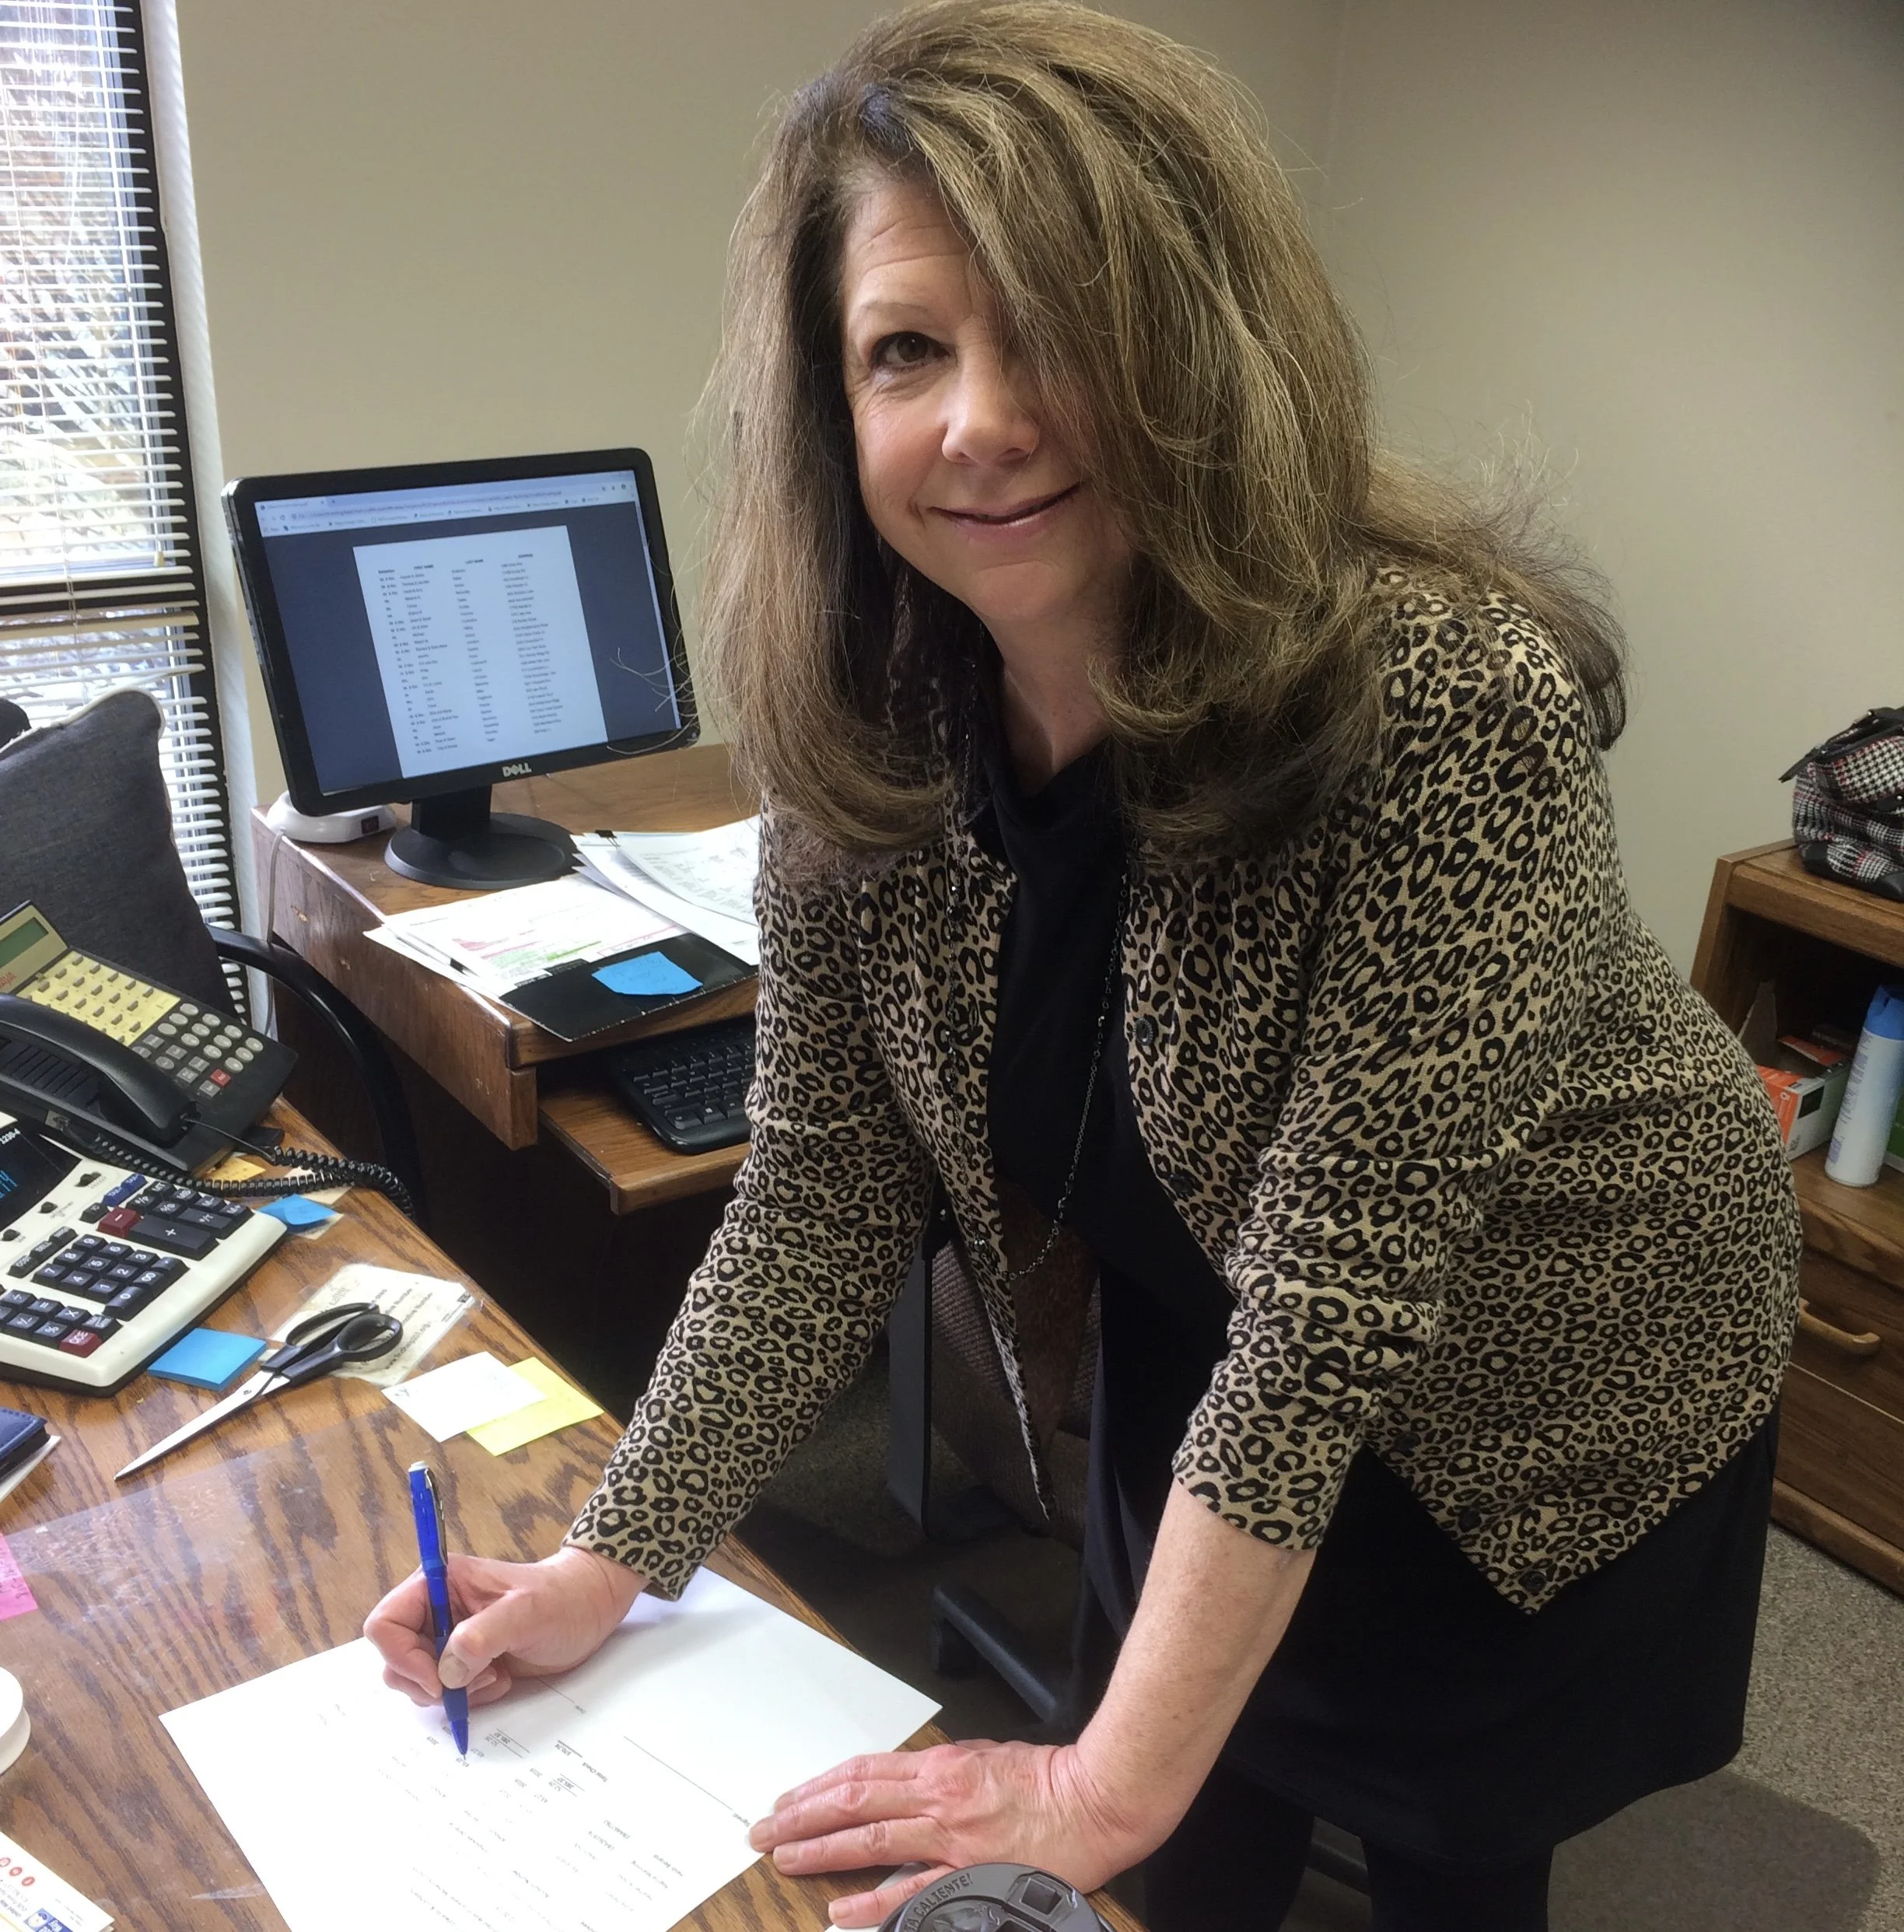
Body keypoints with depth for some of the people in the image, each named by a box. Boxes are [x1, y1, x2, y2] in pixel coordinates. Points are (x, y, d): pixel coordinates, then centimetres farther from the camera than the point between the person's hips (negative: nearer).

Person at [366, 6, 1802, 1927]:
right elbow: (817, 1201, -10)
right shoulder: (868, 727, -18)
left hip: (1547, 1407, -3)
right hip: (1208, 1380, 4)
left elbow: (1332, 1300, -32)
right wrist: (611, 1558, -10)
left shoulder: (1445, 702, -34)